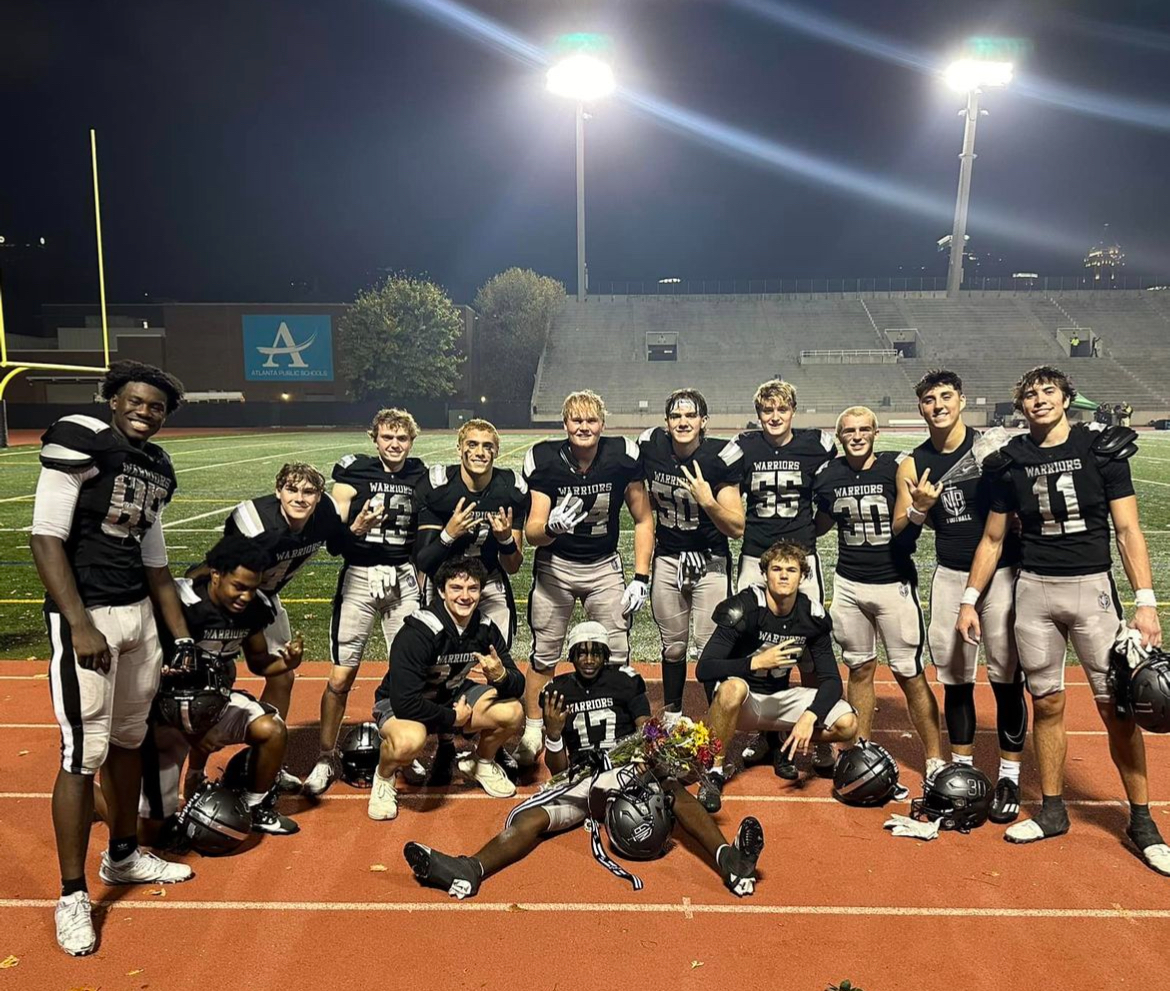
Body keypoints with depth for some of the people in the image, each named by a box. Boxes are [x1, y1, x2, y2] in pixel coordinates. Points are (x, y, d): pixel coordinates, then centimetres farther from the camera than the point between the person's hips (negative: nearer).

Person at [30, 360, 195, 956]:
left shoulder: (157, 466, 12)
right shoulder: (80, 441, -9)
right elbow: (46, 539, -14)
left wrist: (182, 636, 16)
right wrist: (80, 625, -20)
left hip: (139, 615, 7)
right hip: (85, 615, -7)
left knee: (128, 739, 17)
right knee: (85, 754, -2)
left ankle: (123, 856, 35)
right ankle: (72, 895, 13)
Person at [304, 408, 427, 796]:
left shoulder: (422, 476, 6)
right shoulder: (354, 470, -2)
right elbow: (333, 528, -9)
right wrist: (358, 527, -27)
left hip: (404, 577, 2)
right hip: (359, 577, -2)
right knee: (340, 677, 0)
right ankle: (326, 757, 18)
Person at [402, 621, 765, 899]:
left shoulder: (626, 682, 10)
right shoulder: (558, 691, 13)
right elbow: (557, 769, 11)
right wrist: (553, 732, -10)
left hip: (626, 772, -1)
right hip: (580, 779, 1)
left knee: (673, 790, -33)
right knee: (530, 817, -26)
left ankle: (728, 859, -51)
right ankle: (470, 870, -47)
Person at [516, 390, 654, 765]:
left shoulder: (623, 457, -13)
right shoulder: (544, 460, -16)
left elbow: (643, 520, -2)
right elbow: (531, 533, -18)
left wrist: (641, 578, -7)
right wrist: (552, 527, -41)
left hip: (604, 566, 1)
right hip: (554, 565, -1)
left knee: (616, 658, 0)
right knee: (543, 657, 3)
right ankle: (531, 733, 21)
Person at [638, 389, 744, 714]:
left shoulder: (720, 457, -18)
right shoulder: (651, 447, -7)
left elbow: (737, 528, -17)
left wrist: (708, 502, -31)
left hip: (710, 562, -3)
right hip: (666, 559, 4)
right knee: (673, 647, 15)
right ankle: (671, 716, 30)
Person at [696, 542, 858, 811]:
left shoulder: (813, 615, -8)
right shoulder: (744, 608, -23)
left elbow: (831, 679, -6)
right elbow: (704, 669, -27)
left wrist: (809, 716, -24)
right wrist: (757, 662, -36)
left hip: (779, 697, 5)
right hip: (740, 699, -4)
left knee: (846, 724, -15)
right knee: (733, 687, -40)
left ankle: (782, 742, 13)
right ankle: (715, 772, -18)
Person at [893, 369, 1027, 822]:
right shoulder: (912, 464, 5)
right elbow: (900, 534, 5)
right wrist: (919, 509, -14)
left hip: (1001, 573, -2)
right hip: (950, 577, 3)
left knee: (1006, 679, 3)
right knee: (954, 680, 9)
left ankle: (1009, 777, 17)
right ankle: (961, 769, 24)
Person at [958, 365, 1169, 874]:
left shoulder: (1102, 449, 0)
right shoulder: (1012, 462, 5)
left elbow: (1128, 529, -3)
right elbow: (992, 539, 10)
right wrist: (970, 600, 6)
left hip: (1092, 587, -2)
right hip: (1034, 590, 2)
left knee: (1117, 706, -1)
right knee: (1047, 704, 8)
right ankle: (1052, 811, 22)